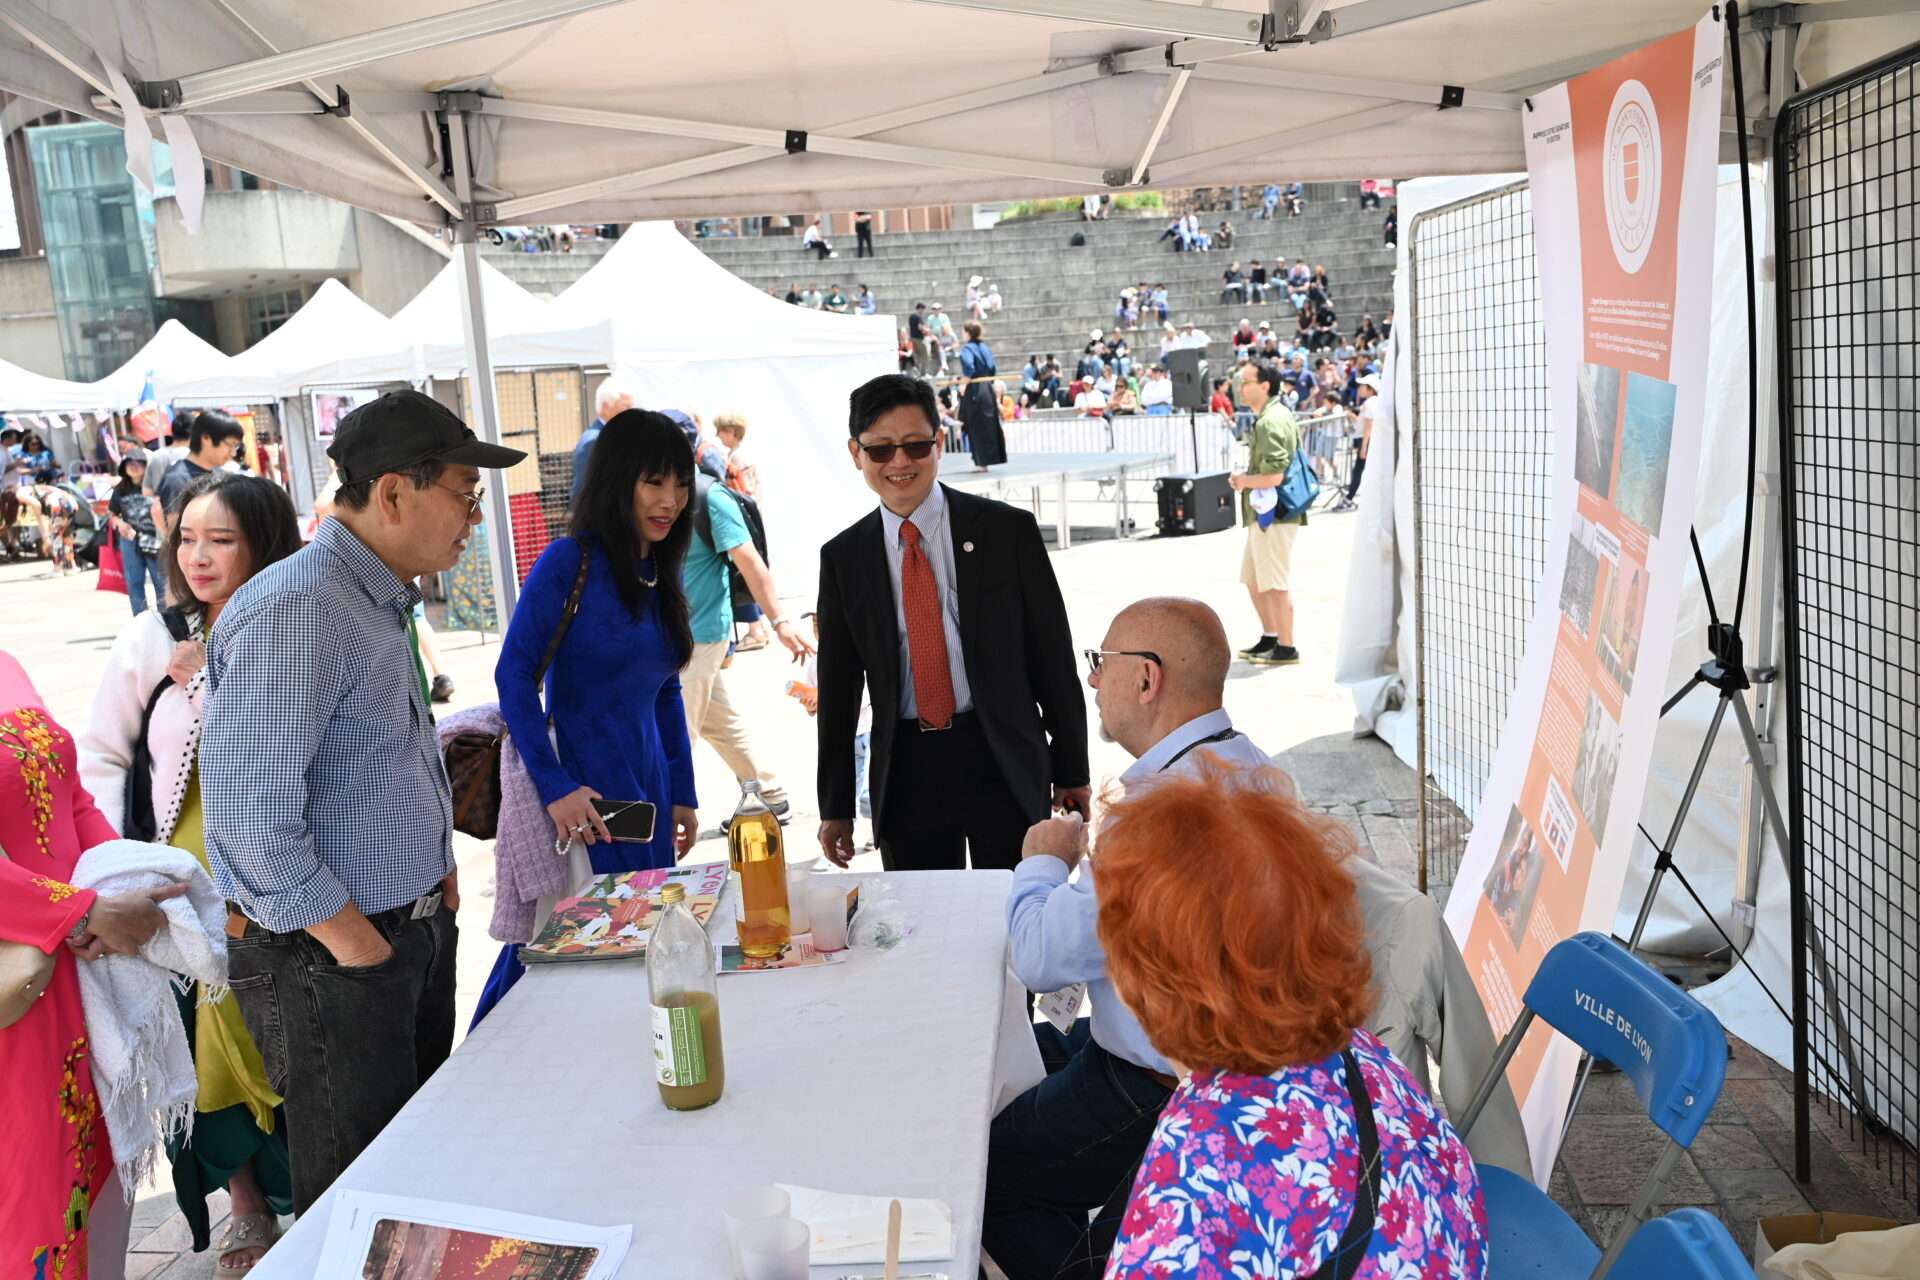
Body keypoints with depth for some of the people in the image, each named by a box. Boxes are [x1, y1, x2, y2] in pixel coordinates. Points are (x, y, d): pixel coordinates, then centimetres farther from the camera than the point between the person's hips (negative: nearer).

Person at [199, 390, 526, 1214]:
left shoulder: (379, 603, 9)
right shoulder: (295, 612, -23)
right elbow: (246, 813, -27)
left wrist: (437, 866, 11)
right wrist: (352, 941, -19)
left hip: (416, 925, 9)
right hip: (340, 958, -9)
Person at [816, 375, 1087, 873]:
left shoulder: (1007, 530, -3)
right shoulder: (843, 557, 4)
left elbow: (1053, 654, 0)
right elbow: (837, 686, 8)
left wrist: (1071, 771, 1)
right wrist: (836, 806, 8)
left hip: (1004, 761, -1)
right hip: (904, 771, 2)